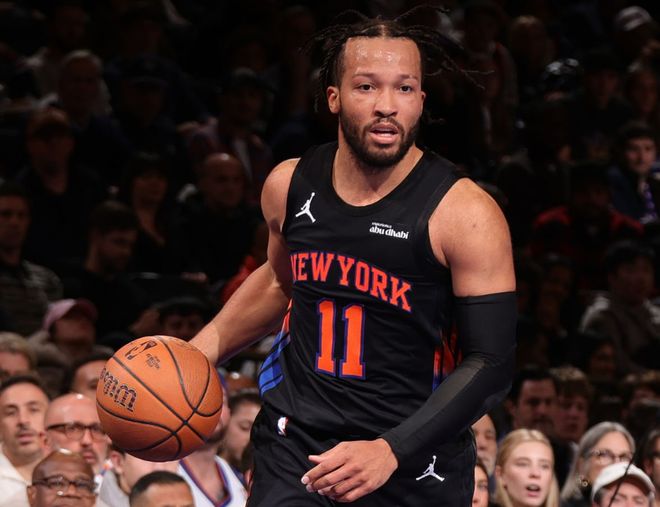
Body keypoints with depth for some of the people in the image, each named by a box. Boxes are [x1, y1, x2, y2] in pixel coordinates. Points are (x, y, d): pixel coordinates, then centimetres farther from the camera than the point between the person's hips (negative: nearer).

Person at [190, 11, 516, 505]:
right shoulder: (290, 186, 0)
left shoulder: (465, 214, -15)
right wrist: (207, 345, 10)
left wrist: (391, 452, -25)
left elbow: (490, 365, -16)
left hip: (414, 463, -3)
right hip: (295, 443, 3)